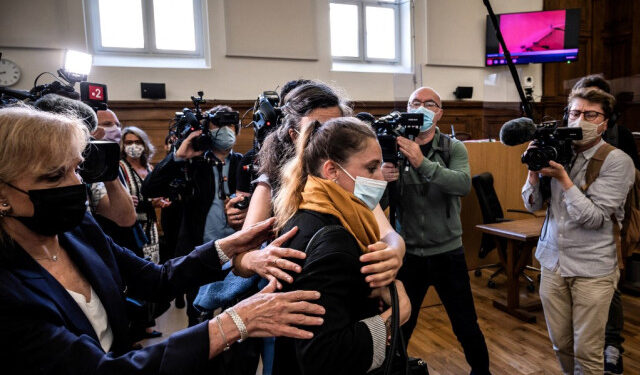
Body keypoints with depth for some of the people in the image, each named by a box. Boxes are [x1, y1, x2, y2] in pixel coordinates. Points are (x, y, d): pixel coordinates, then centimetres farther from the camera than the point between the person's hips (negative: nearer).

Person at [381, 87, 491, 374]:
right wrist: (383, 180, -28)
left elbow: (463, 184, -22)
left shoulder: (454, 148, -2)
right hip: (407, 253, 1)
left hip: (447, 252, 0)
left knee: (466, 326, 13)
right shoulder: (394, 148, -2)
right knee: (399, 328, 12)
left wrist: (422, 162, -36)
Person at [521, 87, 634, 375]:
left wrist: (563, 178, -20)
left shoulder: (617, 162, -10)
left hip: (592, 270, -4)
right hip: (553, 262, 4)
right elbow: (533, 205, 4)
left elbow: (594, 218, -16)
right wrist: (534, 170, -11)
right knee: (560, 344, 15)